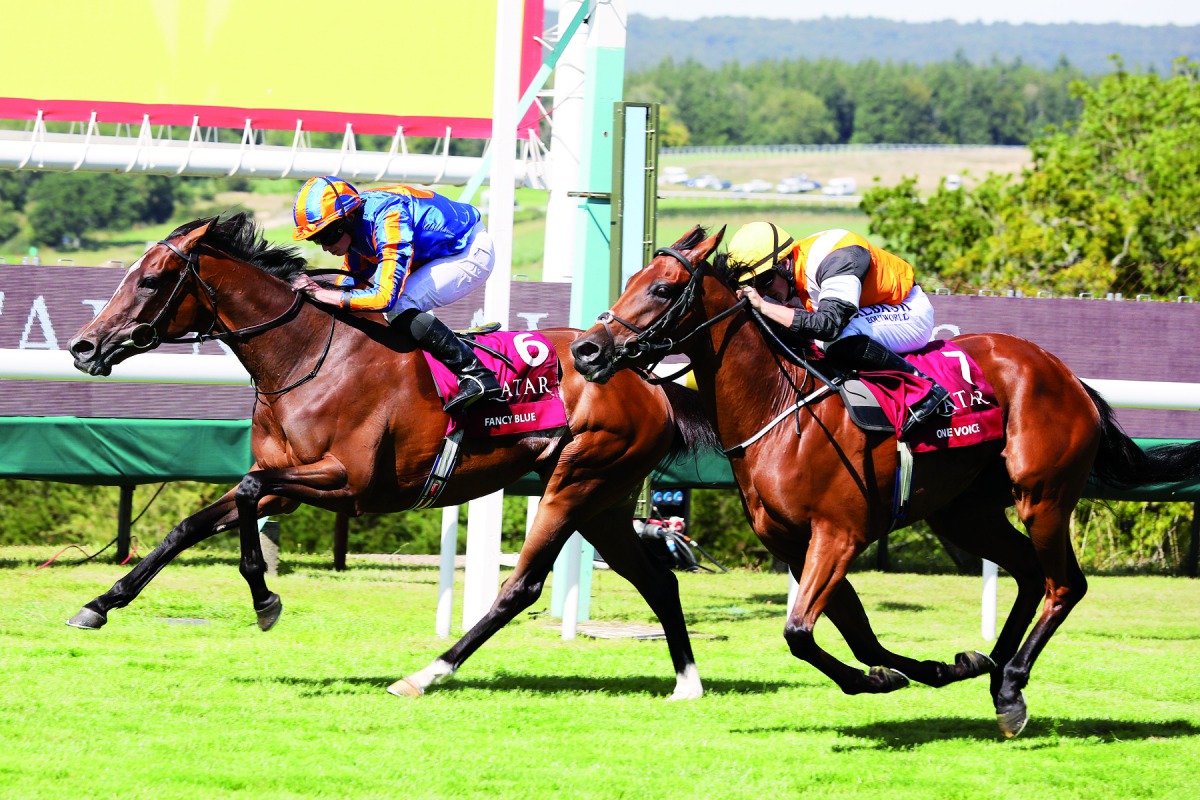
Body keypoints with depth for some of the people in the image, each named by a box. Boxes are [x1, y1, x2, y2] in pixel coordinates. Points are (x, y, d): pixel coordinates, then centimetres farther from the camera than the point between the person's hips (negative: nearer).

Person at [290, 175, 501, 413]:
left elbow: (386, 296, -38)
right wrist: (313, 290, -12)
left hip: (472, 253, -10)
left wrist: (324, 294, -34)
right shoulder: (353, 224, -5)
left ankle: (476, 374, -21)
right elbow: (355, 281, 5)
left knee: (398, 307, -24)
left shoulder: (389, 222, -34)